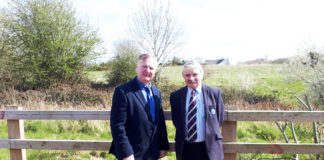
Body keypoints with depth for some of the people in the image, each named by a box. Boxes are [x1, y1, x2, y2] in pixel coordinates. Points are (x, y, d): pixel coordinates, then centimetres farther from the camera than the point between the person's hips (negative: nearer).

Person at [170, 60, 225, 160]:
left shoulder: (214, 93, -5)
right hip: (185, 148, 2)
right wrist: (184, 134, 2)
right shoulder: (175, 96, 0)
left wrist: (209, 134, 2)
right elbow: (176, 120, 9)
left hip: (208, 148, -1)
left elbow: (220, 118, 4)